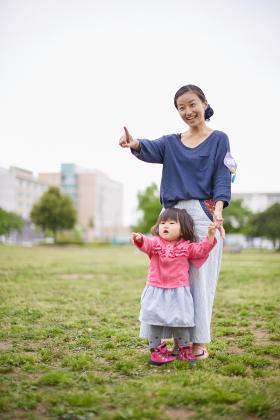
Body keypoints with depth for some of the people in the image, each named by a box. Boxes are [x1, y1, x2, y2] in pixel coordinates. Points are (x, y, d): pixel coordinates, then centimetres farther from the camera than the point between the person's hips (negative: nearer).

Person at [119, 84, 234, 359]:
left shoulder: (219, 139, 7)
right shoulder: (171, 142, 15)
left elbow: (222, 178, -3)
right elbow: (150, 150, -7)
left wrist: (218, 208, -21)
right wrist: (134, 144, -31)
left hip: (204, 215, -4)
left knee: (200, 277, -3)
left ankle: (199, 342, 5)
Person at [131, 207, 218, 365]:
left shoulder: (186, 247, 1)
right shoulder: (156, 243, -1)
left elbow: (202, 249, -6)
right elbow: (146, 244, -19)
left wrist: (210, 235, -21)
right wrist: (139, 239, -43)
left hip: (178, 291, 0)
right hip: (156, 290, 0)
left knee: (180, 321, 7)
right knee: (155, 321, 5)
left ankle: (184, 349, 24)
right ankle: (156, 349, 19)